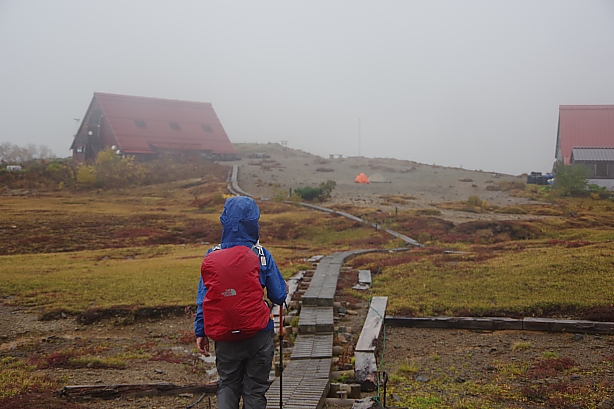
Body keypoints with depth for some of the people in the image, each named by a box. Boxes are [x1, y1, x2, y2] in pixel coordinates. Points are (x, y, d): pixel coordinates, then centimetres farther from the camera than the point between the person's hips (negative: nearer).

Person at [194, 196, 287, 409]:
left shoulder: (213, 256, -4)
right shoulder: (262, 256, -9)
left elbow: (203, 298, -3)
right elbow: (278, 296, -3)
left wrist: (200, 332, 5)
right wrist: (285, 290, 20)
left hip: (225, 335, 2)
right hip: (259, 335, -1)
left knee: (227, 385, 19)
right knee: (255, 389, 12)